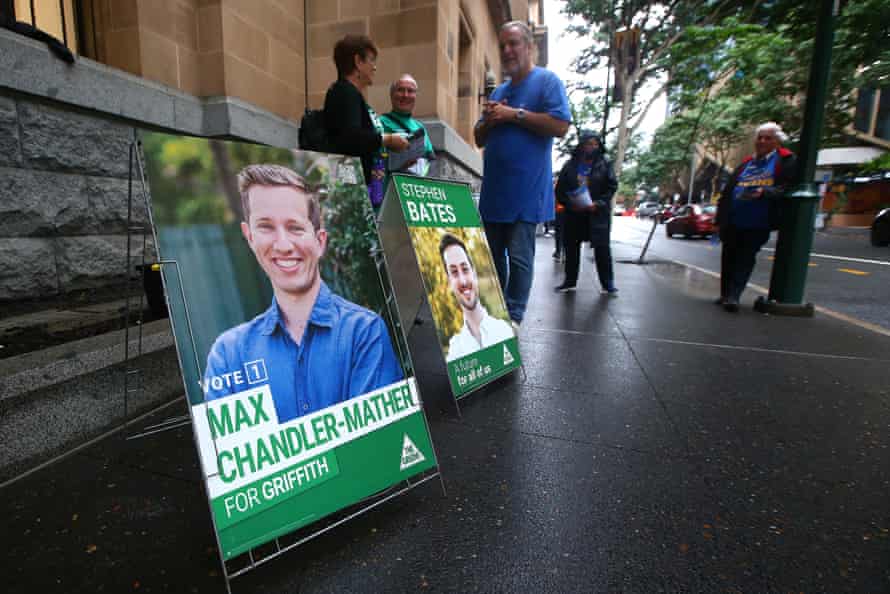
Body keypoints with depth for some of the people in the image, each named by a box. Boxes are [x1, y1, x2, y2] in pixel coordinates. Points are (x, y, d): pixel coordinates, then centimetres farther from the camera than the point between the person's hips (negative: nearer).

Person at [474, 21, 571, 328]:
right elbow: (479, 139, 22)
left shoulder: (547, 81, 1)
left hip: (526, 190, -7)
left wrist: (515, 115, -11)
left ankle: (513, 318, 6)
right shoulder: (498, 91, 21)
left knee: (519, 258, -4)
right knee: (492, 257, 11)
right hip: (493, 190, 7)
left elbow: (560, 126, -13)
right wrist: (490, 120, 0)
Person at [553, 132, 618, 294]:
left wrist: (598, 203, -15)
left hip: (597, 212, -2)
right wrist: (569, 203, -11)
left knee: (602, 247, -7)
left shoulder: (604, 164, 3)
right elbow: (560, 189, 6)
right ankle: (570, 281, 19)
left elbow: (612, 187, 0)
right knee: (571, 247, 7)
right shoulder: (570, 165, 5)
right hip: (573, 212, 2)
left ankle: (608, 283, 1)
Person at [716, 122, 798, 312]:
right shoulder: (746, 164, 17)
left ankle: (733, 296, -5)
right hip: (733, 220, 5)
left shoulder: (786, 161, 3)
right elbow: (728, 190, 15)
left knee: (746, 258, -5)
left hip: (758, 222, -5)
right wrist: (721, 216, 7)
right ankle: (725, 294, 21)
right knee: (728, 258, 10)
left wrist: (764, 192, -24)